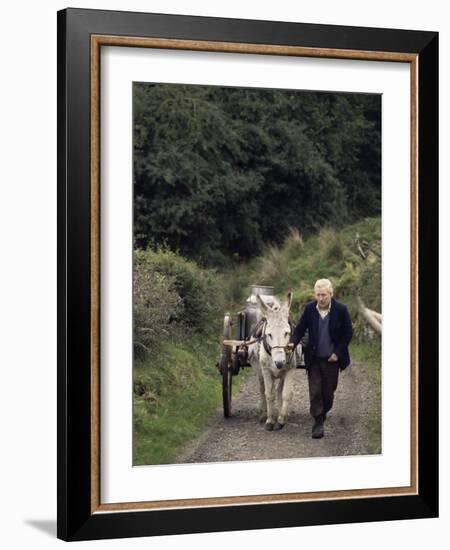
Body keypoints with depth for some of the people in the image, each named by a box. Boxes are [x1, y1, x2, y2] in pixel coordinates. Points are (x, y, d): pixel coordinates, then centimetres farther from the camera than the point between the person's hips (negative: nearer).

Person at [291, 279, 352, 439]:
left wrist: (337, 353, -10)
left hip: (331, 359, -1)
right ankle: (318, 422, 5)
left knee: (328, 392, 10)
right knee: (315, 392, -1)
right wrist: (292, 344, -18)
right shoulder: (309, 309, -4)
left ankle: (323, 413, 34)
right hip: (314, 358, 1)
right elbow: (300, 329, -1)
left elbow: (348, 334, -3)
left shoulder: (341, 310, -9)